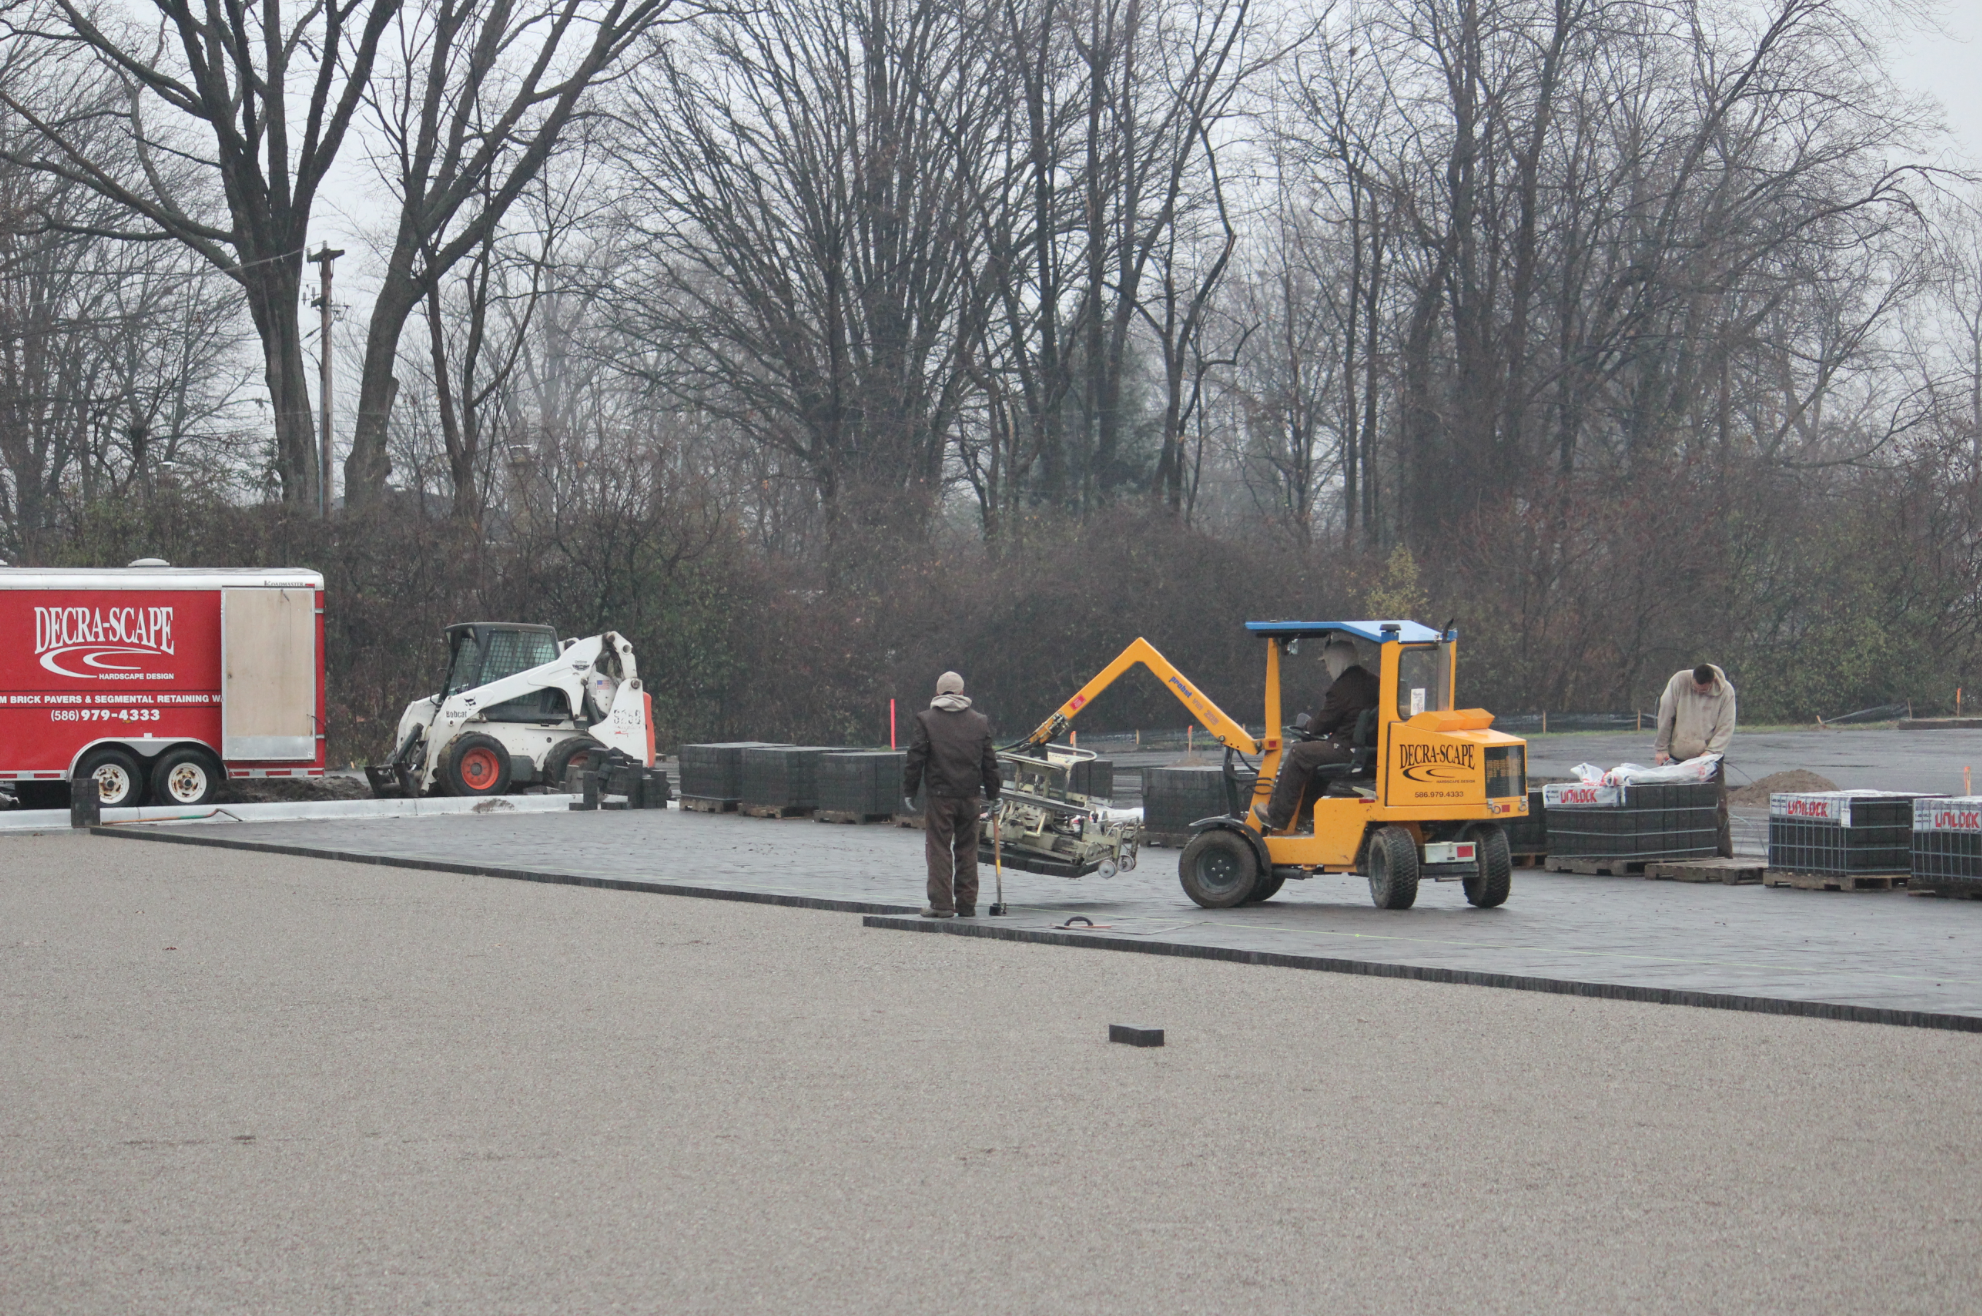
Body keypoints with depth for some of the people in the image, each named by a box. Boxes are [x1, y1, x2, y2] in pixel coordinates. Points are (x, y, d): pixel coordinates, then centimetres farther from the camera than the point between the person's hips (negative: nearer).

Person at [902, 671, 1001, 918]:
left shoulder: (926, 720, -3)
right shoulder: (980, 721, 7)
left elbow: (915, 759, -4)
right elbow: (989, 763, 10)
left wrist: (908, 791, 4)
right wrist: (992, 793, 19)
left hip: (939, 795, -3)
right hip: (970, 796, 3)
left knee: (939, 849, -1)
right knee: (967, 850, 10)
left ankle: (941, 903, -4)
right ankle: (967, 904, 11)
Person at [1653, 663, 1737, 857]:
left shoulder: (1725, 691, -9)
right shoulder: (1679, 681, -9)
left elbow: (1726, 728, -7)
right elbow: (1665, 717, -4)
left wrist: (1710, 752, -19)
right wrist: (1661, 749, -3)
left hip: (1711, 758, -1)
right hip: (1678, 756, 1)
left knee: (1718, 806, -5)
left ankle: (1723, 853, -3)